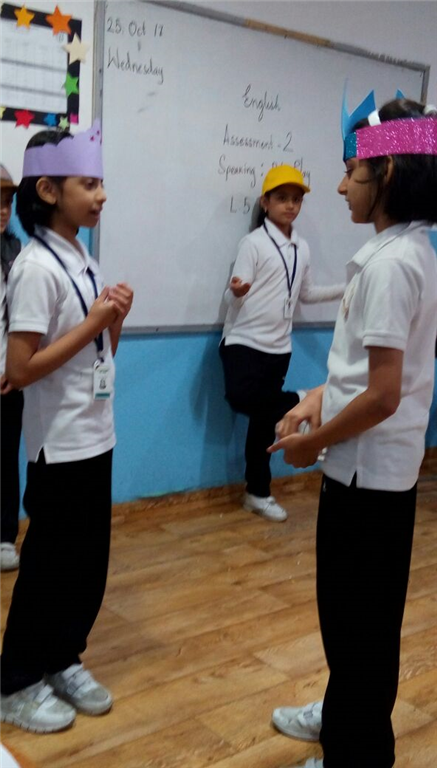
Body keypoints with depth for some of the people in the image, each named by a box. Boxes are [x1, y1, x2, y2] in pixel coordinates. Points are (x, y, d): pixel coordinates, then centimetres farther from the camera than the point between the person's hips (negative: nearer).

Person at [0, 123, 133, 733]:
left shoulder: (84, 260, 9)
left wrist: (116, 318, -4)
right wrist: (93, 321, -20)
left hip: (96, 437, 8)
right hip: (60, 445, -8)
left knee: (90, 560, 15)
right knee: (50, 563, 4)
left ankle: (63, 661, 33)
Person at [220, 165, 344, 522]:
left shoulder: (302, 248, 10)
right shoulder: (254, 243, -9)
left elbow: (306, 293, 21)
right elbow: (233, 296, -13)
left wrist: (349, 288, 15)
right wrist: (237, 292, -36)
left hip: (279, 347, 5)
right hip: (244, 342, -5)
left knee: (265, 418, 8)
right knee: (242, 400, -29)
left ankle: (258, 493, 18)